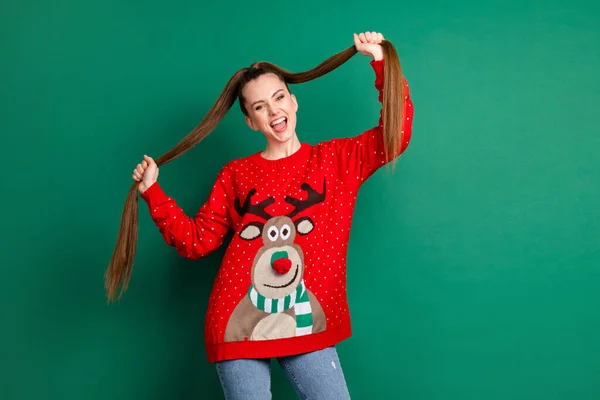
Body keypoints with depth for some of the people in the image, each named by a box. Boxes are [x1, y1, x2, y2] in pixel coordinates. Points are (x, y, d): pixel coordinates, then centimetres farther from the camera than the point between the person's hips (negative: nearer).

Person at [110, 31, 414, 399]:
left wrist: (381, 63, -5)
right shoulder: (235, 175, 10)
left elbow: (396, 133, -1)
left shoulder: (336, 159, 8)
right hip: (239, 325, 1)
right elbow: (197, 241, 9)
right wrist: (153, 193, 0)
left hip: (308, 324, 0)